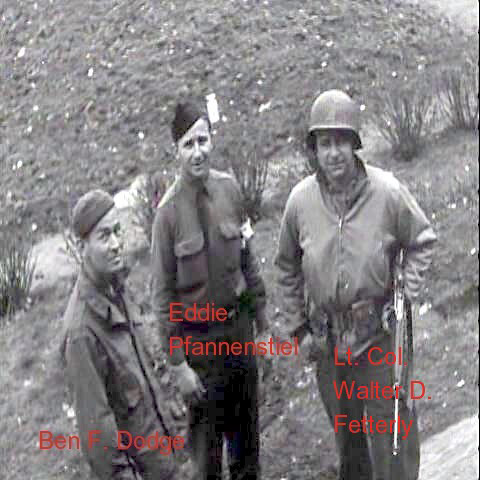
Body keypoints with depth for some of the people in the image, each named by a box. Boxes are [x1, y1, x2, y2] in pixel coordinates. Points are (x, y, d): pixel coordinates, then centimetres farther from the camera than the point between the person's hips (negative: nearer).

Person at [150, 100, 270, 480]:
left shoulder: (229, 188, -7)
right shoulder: (169, 211, -17)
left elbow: (247, 257, 5)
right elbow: (162, 293, -12)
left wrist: (261, 317, 9)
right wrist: (177, 362, -12)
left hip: (238, 322, 4)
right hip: (199, 334, -4)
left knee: (246, 417, 20)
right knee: (207, 429, 9)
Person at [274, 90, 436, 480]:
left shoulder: (387, 192, -17)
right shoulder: (300, 200, -9)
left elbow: (422, 241, 1)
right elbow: (287, 266, 7)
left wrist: (408, 294, -6)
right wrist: (295, 323, 8)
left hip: (377, 331, -3)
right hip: (327, 335, 3)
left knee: (384, 417, 5)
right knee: (342, 419, 22)